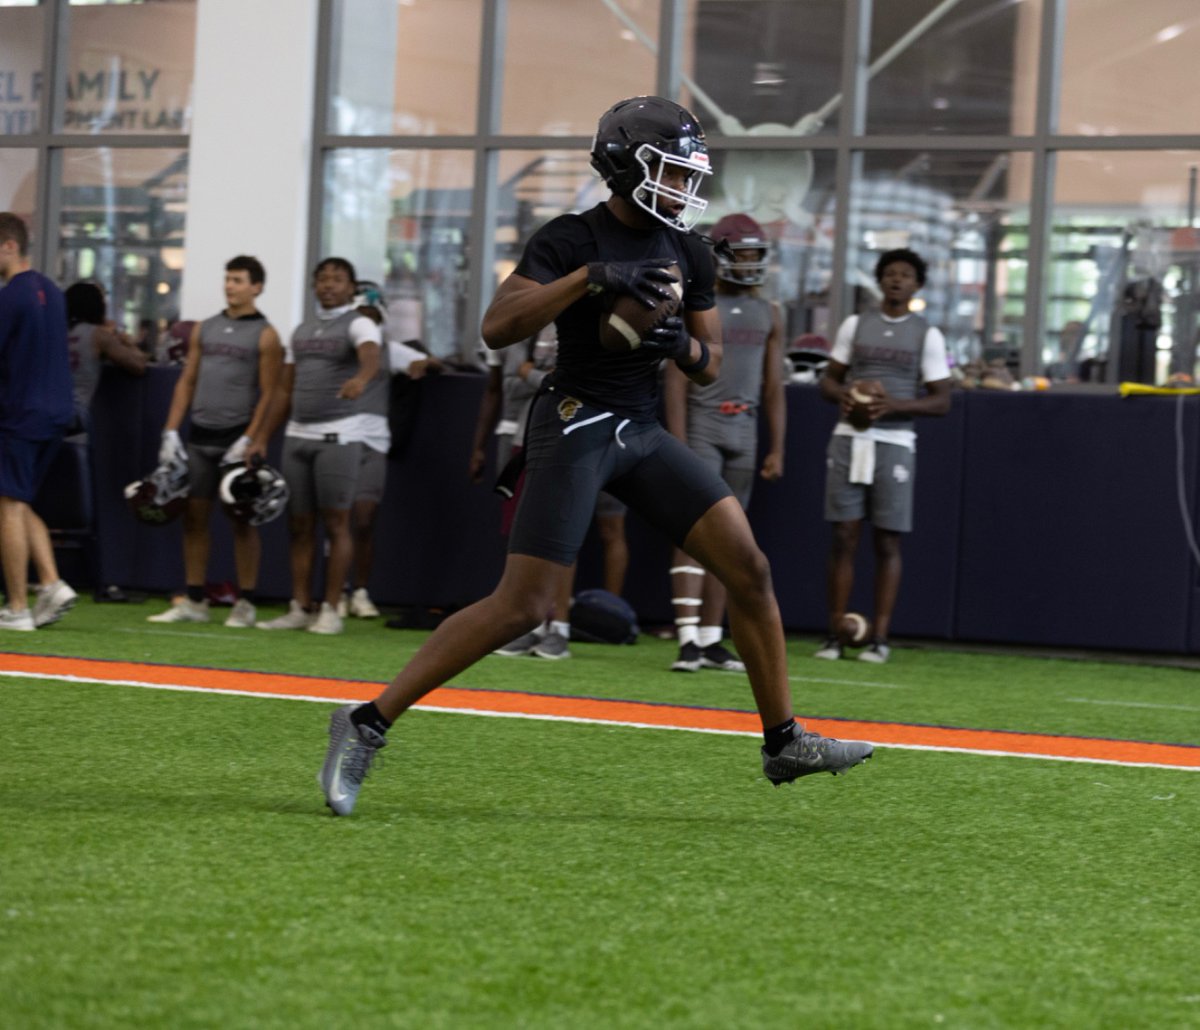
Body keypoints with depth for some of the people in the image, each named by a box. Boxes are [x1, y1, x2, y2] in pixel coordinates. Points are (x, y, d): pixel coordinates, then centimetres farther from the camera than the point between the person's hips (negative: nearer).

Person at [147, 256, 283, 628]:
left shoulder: (265, 335, -2)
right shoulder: (204, 329, 13)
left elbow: (268, 394, -7)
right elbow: (187, 381, 13)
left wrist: (251, 441, -16)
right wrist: (171, 432, 5)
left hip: (237, 438, -5)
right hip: (200, 436, 5)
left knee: (241, 520, -1)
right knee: (194, 515, 3)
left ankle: (245, 604, 3)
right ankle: (194, 602, 9)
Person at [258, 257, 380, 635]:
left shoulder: (359, 325, -3)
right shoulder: (301, 331, 18)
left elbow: (370, 356, -25)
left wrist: (361, 378, -48)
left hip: (339, 435, -6)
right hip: (297, 435, 6)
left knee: (336, 522, -5)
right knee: (299, 525, 5)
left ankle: (331, 610, -2)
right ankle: (300, 608, 9)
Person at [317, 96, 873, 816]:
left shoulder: (689, 253, 9)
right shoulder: (571, 240, -10)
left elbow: (711, 367, 16)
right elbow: (497, 329, -23)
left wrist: (684, 345, -7)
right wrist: (590, 278, -30)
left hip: (645, 432, 7)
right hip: (576, 426, -7)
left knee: (750, 569, 0)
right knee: (521, 607, -12)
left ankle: (785, 742, 11)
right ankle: (369, 724, -5)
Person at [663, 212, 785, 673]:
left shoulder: (769, 315, 13)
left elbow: (774, 388, 14)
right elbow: (676, 380, -7)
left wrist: (777, 449, 7)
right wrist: (678, 444, -15)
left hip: (744, 429, 5)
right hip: (702, 424, -5)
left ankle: (711, 639, 11)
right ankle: (688, 639, -18)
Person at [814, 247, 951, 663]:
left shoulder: (927, 336, 3)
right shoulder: (855, 325, 10)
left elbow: (941, 401, 1)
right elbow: (828, 379, 15)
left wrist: (896, 405, -15)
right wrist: (842, 395, -9)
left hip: (894, 444, -2)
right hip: (849, 439, 2)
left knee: (887, 543, -1)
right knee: (844, 537, -1)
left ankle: (880, 638, 1)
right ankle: (834, 635, 2)